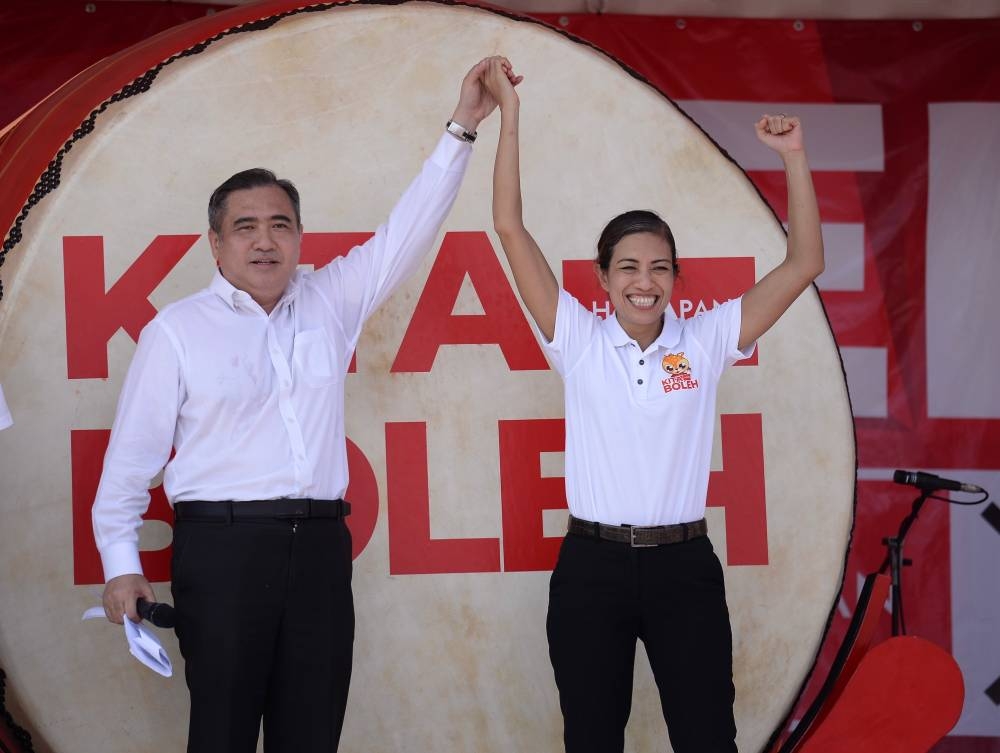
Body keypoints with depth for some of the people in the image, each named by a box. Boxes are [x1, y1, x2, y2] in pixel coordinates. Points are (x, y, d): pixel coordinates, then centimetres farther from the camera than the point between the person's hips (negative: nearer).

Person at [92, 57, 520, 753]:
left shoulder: (329, 304, 11)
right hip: (222, 545, -4)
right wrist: (121, 562, -2)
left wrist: (462, 130, 0)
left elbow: (407, 233, 7)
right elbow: (134, 452, 2)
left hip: (320, 544, 4)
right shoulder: (177, 329, 1)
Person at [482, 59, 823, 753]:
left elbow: (805, 264, 0)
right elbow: (511, 229, -5)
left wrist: (794, 156, -7)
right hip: (592, 566, 0)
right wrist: (509, 113, -8)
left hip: (684, 567, 0)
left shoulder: (705, 342, 3)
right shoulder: (578, 341, 1)